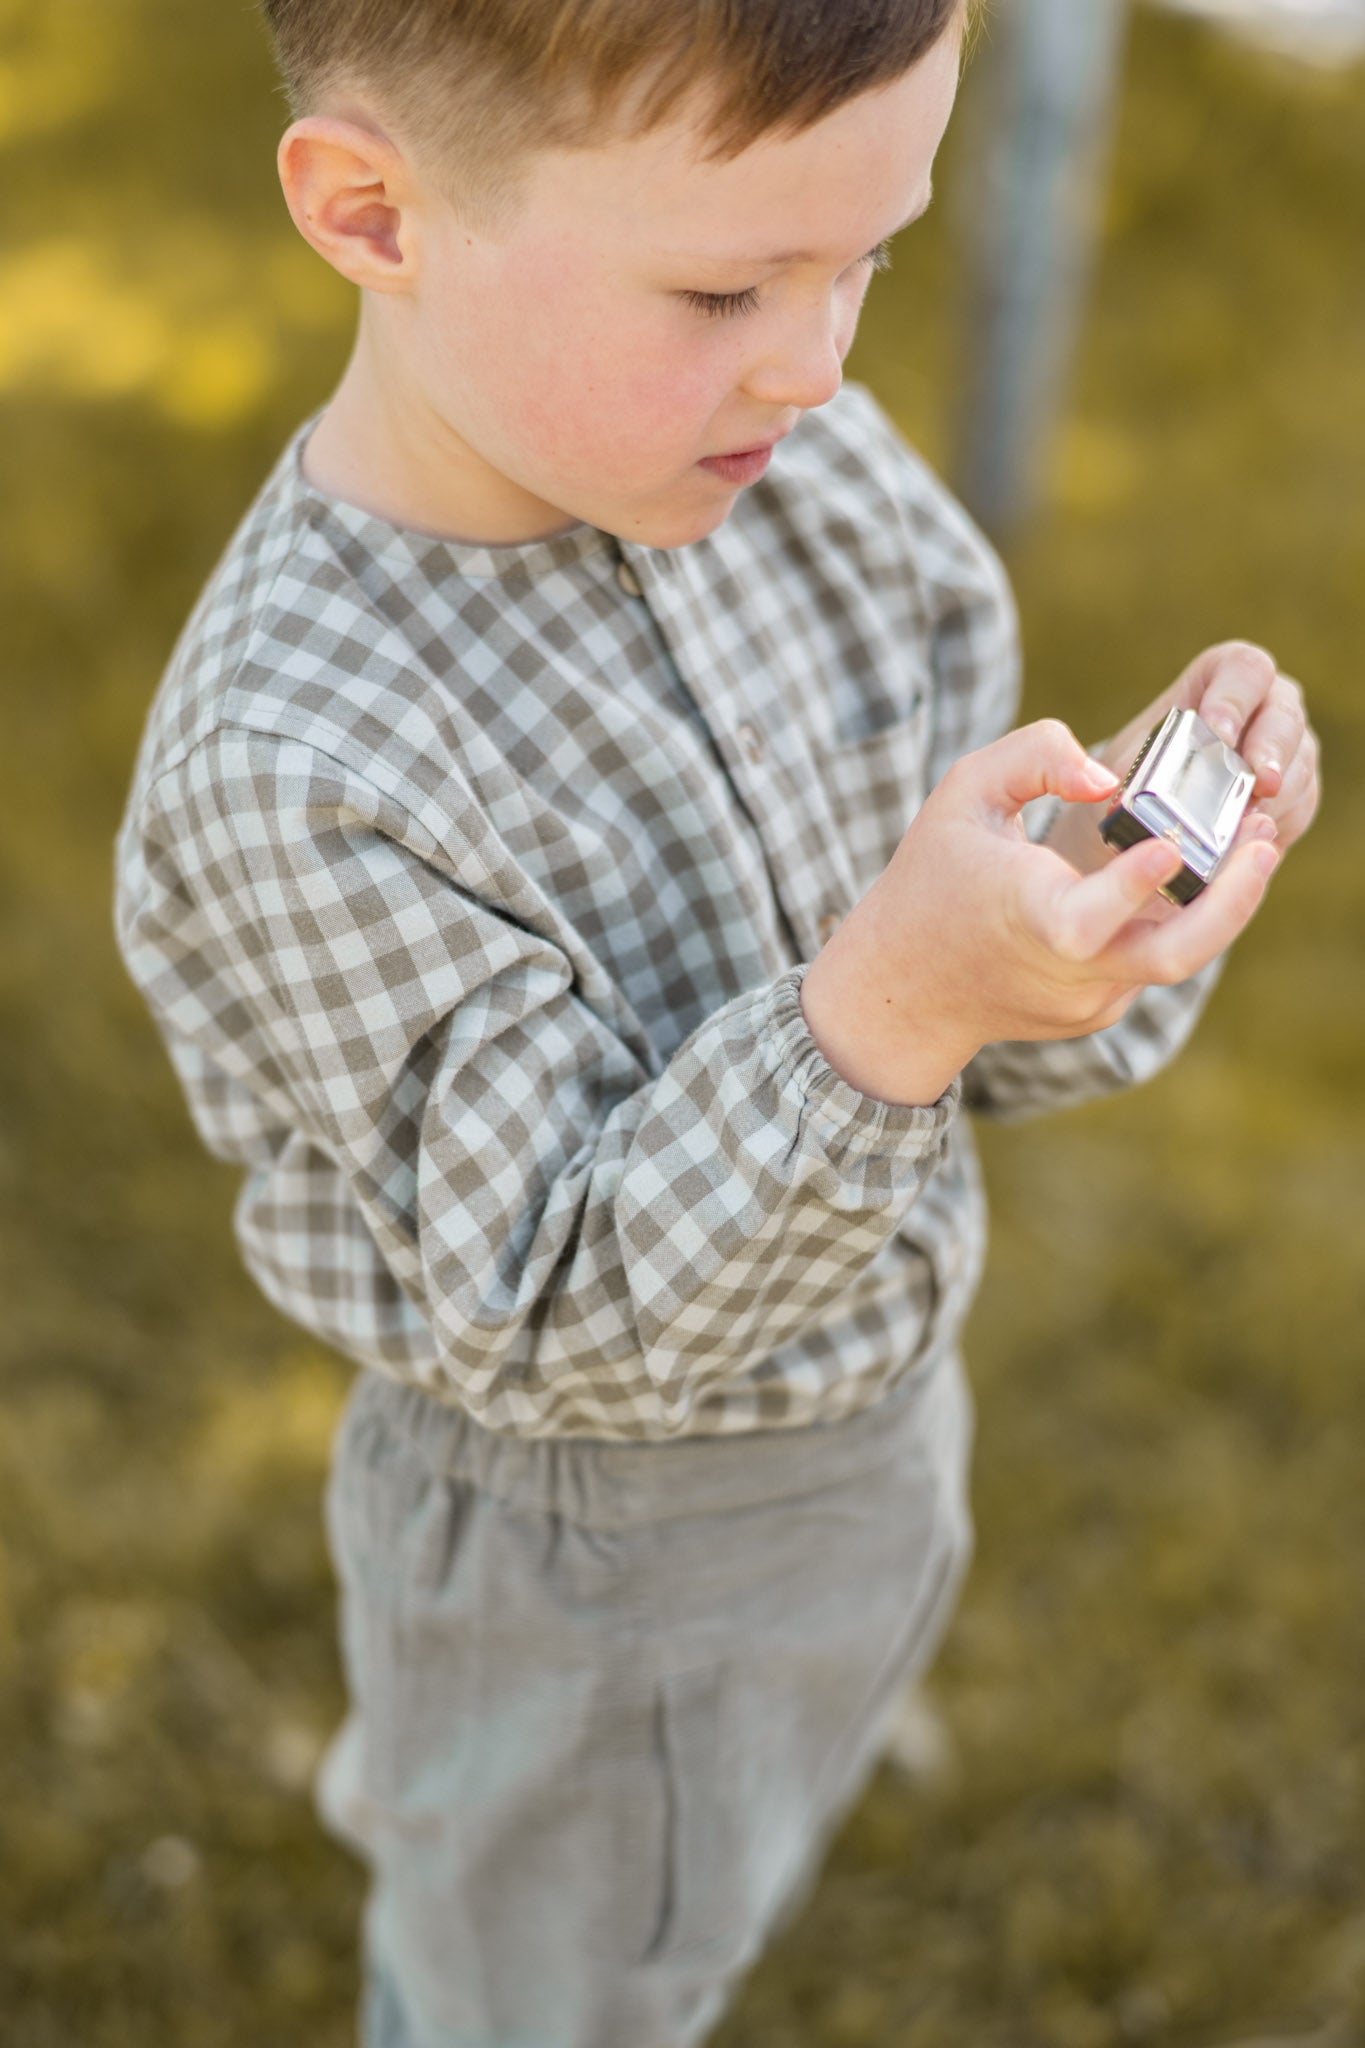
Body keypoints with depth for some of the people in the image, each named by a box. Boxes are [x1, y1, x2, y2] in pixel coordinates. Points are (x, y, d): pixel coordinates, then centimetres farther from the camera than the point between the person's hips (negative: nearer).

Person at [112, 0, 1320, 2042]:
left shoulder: (809, 465, -14)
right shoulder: (287, 775, -33)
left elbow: (1006, 1045, -7)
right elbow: (565, 1316, -29)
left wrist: (1114, 850, -30)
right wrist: (891, 1002, -44)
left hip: (881, 1405, 6)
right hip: (601, 1567, -6)